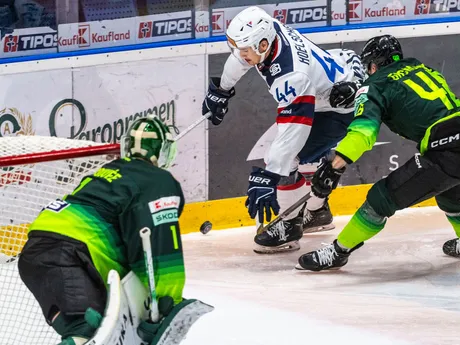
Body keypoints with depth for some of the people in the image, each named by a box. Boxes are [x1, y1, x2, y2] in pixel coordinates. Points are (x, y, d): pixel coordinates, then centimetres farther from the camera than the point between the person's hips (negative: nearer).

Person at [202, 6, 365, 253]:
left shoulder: (291, 75, -40)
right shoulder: (267, 32, -16)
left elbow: (291, 133, -41)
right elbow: (241, 57, 8)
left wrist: (266, 177, -43)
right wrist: (221, 89, 21)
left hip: (341, 107, -10)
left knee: (288, 157, -16)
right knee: (308, 155, 24)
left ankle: (289, 226, 0)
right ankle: (316, 212, 46)